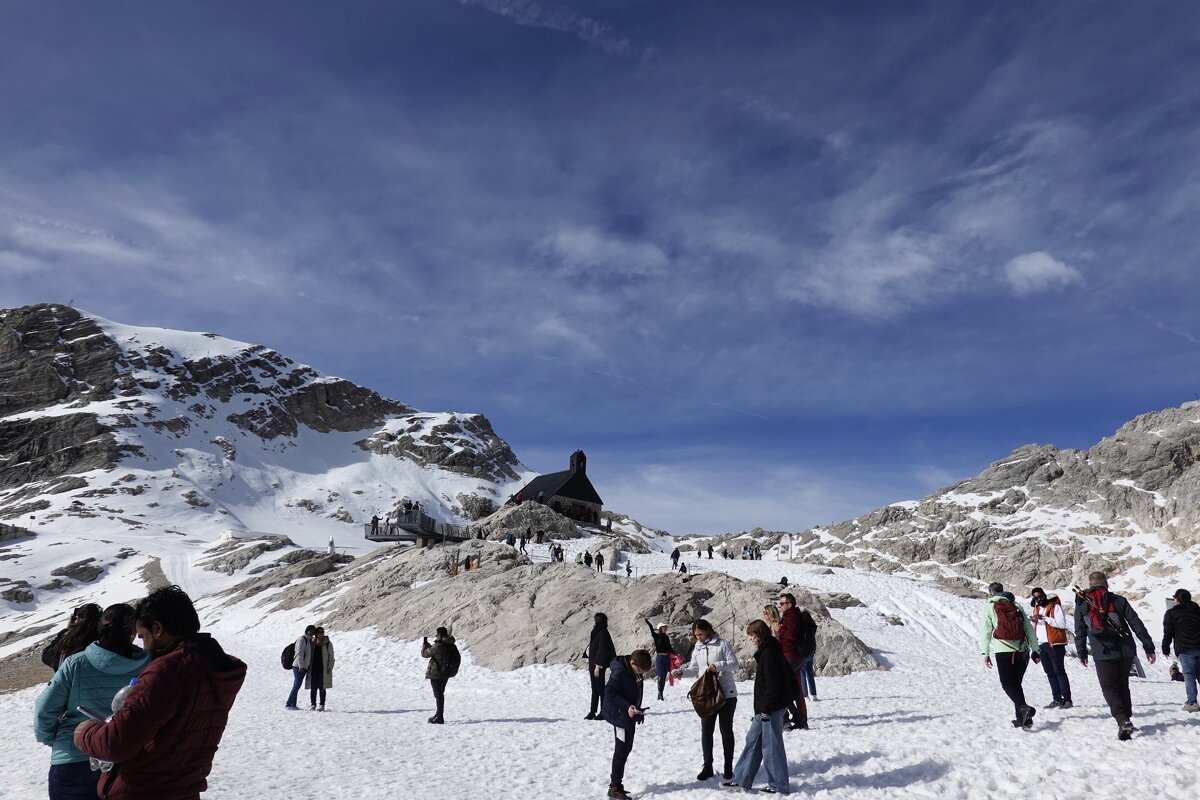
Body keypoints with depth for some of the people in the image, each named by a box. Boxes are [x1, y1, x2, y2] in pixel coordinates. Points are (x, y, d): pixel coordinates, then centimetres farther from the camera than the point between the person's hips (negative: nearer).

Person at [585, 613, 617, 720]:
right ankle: (593, 712, 19)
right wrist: (590, 665, 18)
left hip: (598, 665, -9)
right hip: (593, 664, 9)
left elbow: (602, 650, -19)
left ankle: (603, 712, 6)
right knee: (594, 689, 13)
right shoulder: (596, 632, 12)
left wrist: (598, 666, -21)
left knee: (600, 688, -2)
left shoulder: (603, 633, -15)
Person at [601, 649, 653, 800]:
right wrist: (627, 707, -34)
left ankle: (616, 782, 30)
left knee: (626, 749, 18)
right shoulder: (619, 673, -25)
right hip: (620, 716, -10)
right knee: (621, 751, -4)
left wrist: (638, 710, 12)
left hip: (630, 716, 10)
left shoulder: (635, 671, 2)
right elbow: (609, 692, -29)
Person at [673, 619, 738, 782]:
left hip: (726, 693, -5)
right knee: (706, 730, 6)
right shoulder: (697, 648, 8)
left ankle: (728, 767, 18)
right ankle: (707, 767, 17)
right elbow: (694, 668, 10)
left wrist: (718, 666, -27)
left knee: (726, 730, 6)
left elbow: (734, 663, -12)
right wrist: (682, 671, -9)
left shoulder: (722, 644, -8)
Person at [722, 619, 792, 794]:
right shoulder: (765, 651, 12)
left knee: (771, 745, 0)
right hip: (765, 708, 11)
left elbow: (772, 683, -22)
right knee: (753, 740, 14)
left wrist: (766, 710, -19)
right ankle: (741, 779, 21)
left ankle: (779, 786, 12)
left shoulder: (769, 653, -19)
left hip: (772, 708, -11)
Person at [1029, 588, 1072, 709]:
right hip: (1041, 644, 7)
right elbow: (1035, 627, 23)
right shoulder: (1036, 608, 17)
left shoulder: (1055, 606, -5)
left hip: (1055, 644, -7)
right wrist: (1033, 620, 1)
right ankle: (1057, 699, 13)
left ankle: (1067, 700, -3)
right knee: (1050, 673, 8)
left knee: (1059, 671, -6)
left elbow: (1062, 624, -18)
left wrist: (1043, 618, -21)